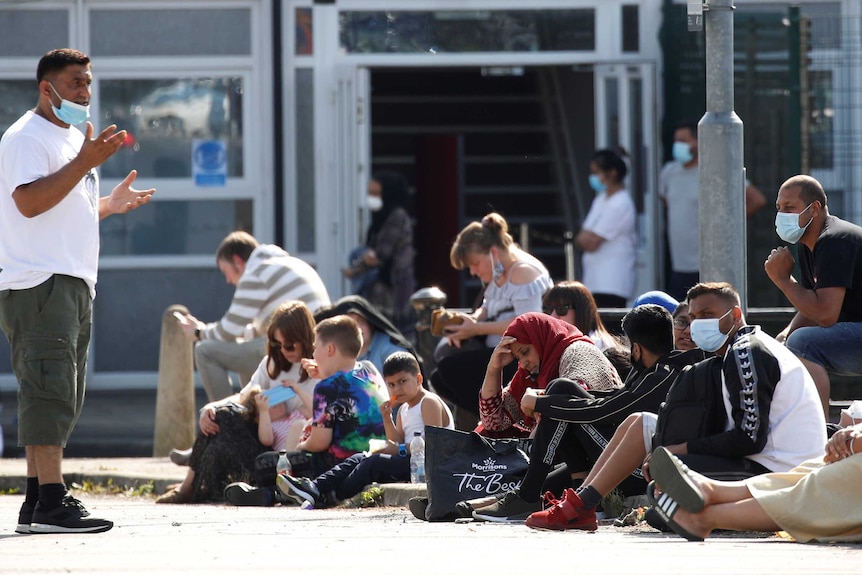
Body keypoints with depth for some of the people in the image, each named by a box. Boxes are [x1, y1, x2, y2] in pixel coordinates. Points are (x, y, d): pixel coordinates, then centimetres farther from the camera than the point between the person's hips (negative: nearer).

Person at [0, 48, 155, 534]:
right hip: (39, 283, -10)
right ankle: (50, 502, -20)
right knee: (49, 390, -15)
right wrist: (85, 163, -23)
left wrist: (111, 204, 26)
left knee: (63, 398, 9)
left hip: (74, 283, 10)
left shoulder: (72, 138, 24)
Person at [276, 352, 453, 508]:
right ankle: (316, 488, -17)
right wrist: (387, 419, 1)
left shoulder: (429, 402, -5)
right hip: (409, 461, 9)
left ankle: (331, 497, -23)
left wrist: (401, 449, -21)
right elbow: (397, 443, 14)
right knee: (359, 459, -1)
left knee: (375, 462, -26)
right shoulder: (404, 409, 23)